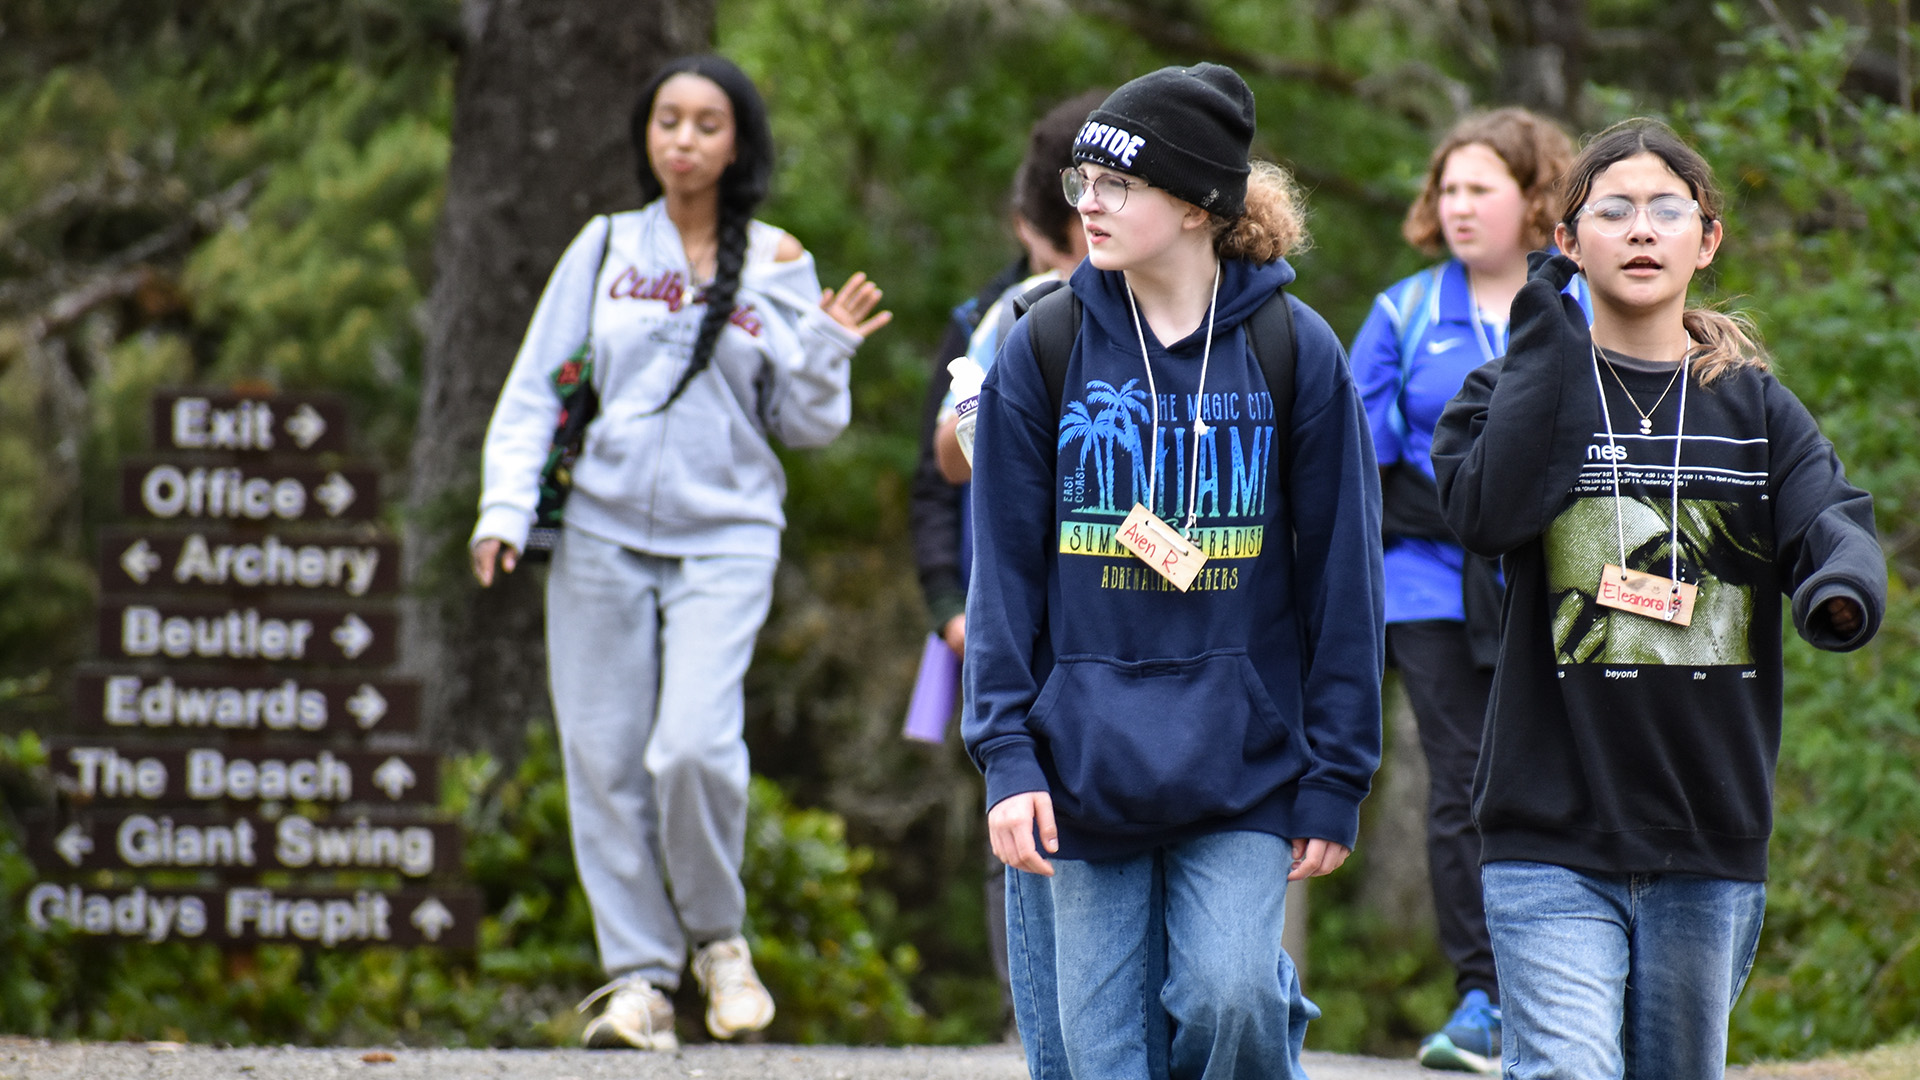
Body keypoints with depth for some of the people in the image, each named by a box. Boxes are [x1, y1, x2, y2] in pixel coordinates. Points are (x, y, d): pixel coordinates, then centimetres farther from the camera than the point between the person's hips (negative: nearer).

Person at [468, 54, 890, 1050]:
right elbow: (536, 387, 9)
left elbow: (805, 424, 11)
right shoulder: (605, 249, 9)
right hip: (601, 533, 2)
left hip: (725, 538, -2)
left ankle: (718, 937, 4)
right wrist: (506, 505, -3)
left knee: (693, 746, -19)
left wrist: (826, 350, -8)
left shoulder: (775, 266, 7)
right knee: (604, 760, -2)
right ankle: (636, 975, 7)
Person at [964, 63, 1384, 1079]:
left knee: (1229, 998, -18)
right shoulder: (1044, 349, 2)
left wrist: (1336, 776, -1)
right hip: (1085, 760, 2)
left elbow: (1341, 578, 2)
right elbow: (1005, 572, 3)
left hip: (1244, 765, -2)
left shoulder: (1294, 352, -1)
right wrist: (1006, 752, -6)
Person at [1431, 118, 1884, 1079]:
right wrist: (1547, 344, -12)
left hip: (1713, 846, 3)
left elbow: (1831, 522, -9)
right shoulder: (1516, 390, 5)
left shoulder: (1758, 411, 9)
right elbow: (1488, 511, -16)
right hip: (1551, 835, -3)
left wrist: (1843, 589, -32)